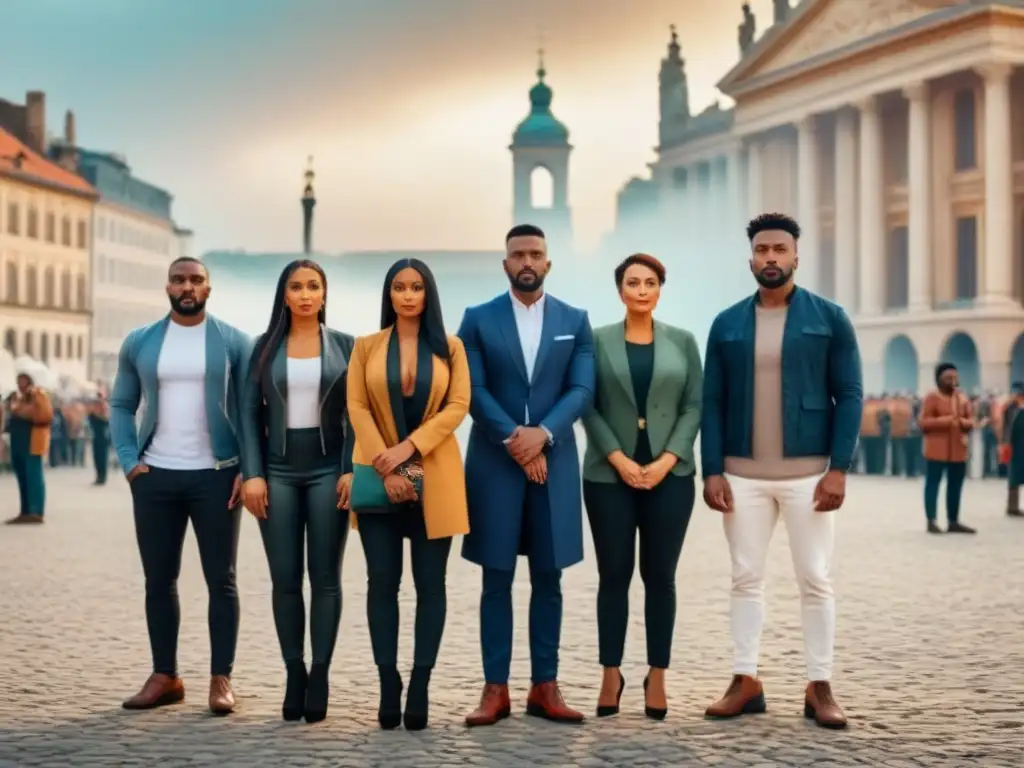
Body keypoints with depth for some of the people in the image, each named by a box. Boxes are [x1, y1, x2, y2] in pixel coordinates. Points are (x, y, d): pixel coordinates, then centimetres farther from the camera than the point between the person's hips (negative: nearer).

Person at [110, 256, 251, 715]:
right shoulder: (139, 343, 7)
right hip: (154, 477, 2)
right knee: (158, 580, 7)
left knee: (221, 579, 1)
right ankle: (165, 676, 16)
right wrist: (128, 460, -2)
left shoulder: (234, 343, 1)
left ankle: (221, 678, 7)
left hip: (216, 476, -2)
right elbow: (121, 405, 11)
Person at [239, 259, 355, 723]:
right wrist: (252, 473, -6)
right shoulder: (265, 346, 6)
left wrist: (351, 470, -9)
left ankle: (320, 677, 6)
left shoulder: (345, 346, 4)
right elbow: (250, 412, 3)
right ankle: (294, 676, 10)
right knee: (285, 579, 2)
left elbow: (356, 414, 2)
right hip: (279, 470, 1)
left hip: (328, 469, -1)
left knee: (325, 578, 0)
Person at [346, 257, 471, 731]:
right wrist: (386, 466, -11)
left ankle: (420, 684, 3)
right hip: (378, 477, 0)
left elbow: (458, 406, -3)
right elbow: (357, 408, 0)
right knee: (382, 581, -1)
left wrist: (409, 448, -14)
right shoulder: (366, 347, 8)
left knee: (430, 582, -1)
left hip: (434, 477, 0)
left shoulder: (450, 348, 7)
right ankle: (388, 684, 2)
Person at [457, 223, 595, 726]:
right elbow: (474, 391, -5)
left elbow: (582, 390, -1)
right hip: (494, 464, -1)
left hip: (554, 463, 1)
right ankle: (495, 688, 7)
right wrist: (514, 440, -15)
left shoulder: (575, 321, 8)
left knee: (548, 579, 5)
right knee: (497, 580, 2)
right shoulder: (478, 320, 4)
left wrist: (543, 433, -16)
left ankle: (545, 687, 11)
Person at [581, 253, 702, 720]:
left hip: (669, 476, 1)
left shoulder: (683, 342, 7)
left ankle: (657, 677, 11)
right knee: (614, 574, 2)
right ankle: (611, 675, 11)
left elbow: (694, 406, 2)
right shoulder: (598, 341, 4)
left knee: (660, 576, 3)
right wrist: (620, 459, -12)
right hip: (609, 475, -1)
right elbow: (588, 406, -1)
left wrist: (666, 461, -10)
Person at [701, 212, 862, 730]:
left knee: (815, 580, 0)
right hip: (742, 473, 2)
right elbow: (712, 403, 5)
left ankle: (820, 687, 7)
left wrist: (838, 468, -10)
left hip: (808, 472, -2)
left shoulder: (829, 318, 2)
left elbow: (849, 395, -2)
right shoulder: (726, 325, 7)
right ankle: (746, 681, 12)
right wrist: (712, 471, -4)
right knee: (746, 578, 5)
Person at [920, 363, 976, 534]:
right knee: (932, 484, -4)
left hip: (958, 450, 6)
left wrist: (964, 422, -9)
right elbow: (924, 422, -10)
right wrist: (946, 420, -20)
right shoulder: (932, 398, -5)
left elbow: (970, 421, 15)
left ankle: (953, 522, 15)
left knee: (956, 486, 9)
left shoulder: (963, 399, 12)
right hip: (936, 450, -6)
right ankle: (932, 521, -3)